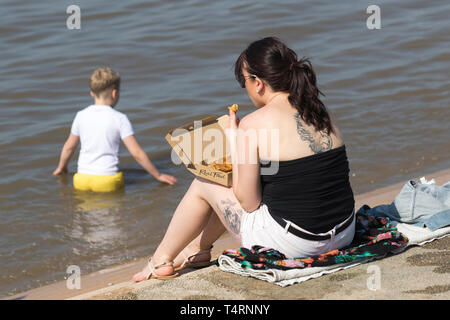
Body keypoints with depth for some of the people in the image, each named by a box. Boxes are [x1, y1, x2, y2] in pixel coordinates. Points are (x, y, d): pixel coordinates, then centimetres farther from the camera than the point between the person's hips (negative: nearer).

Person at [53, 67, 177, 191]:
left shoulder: (81, 116, 7)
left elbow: (69, 146, 19)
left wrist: (61, 168, 37)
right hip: (107, 180, -4)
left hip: (83, 178, 4)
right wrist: (158, 176, 3)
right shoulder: (119, 119, -5)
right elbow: (136, 153, -6)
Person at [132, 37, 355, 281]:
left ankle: (161, 261, 36)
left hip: (291, 242, -7)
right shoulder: (323, 114, 6)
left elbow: (249, 203, -9)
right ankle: (198, 248, 50)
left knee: (204, 184, 17)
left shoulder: (254, 124, -13)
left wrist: (234, 142, 3)